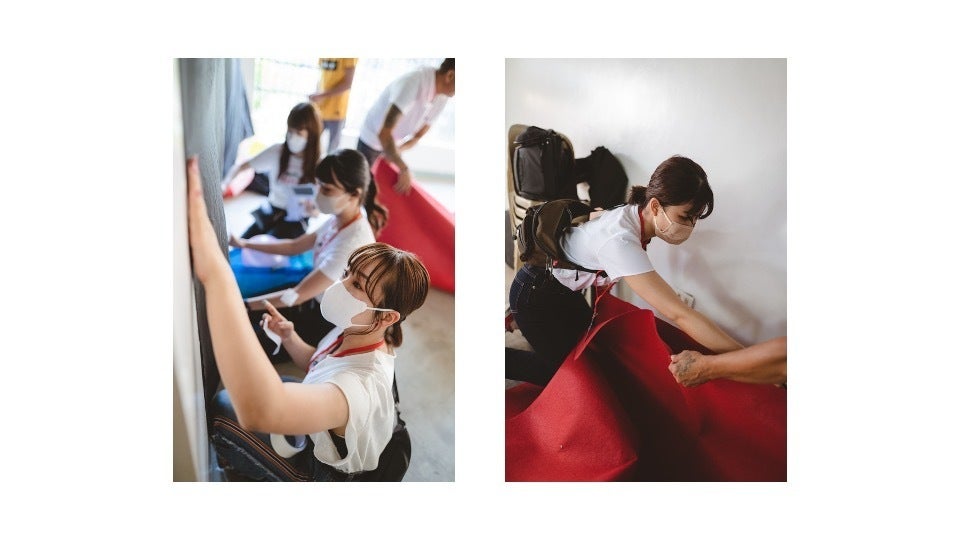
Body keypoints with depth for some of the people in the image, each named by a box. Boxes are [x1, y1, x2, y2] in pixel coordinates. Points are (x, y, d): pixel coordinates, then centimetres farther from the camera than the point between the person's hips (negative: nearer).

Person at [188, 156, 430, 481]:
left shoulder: (361, 385, -45)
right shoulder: (355, 334, -17)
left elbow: (259, 410, -67)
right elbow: (316, 367, 8)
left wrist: (215, 271, -71)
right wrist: (289, 337, -15)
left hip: (321, 470, -7)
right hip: (317, 437, 7)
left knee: (222, 411, -3)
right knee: (229, 397, 15)